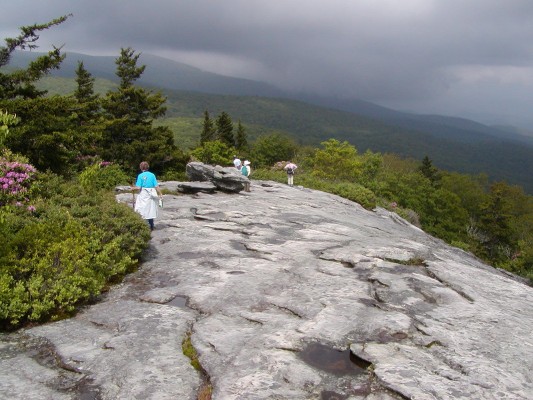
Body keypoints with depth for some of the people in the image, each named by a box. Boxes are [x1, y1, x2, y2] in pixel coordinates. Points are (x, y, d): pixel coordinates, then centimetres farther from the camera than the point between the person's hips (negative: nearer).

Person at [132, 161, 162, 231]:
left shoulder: (140, 176, -8)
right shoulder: (152, 175, 1)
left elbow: (138, 187, -11)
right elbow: (156, 186, -1)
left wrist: (134, 188, 9)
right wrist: (160, 193, 8)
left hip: (143, 195, -4)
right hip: (151, 196, 4)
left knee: (143, 211, 3)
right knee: (150, 211, 13)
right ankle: (151, 227, 20)